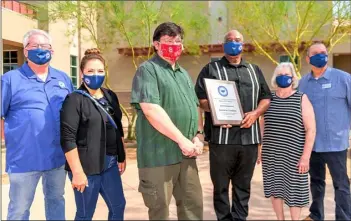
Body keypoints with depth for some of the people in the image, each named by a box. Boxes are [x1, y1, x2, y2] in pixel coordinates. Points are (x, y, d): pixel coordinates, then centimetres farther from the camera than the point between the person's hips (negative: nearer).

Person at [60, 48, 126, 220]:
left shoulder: (111, 96, 9)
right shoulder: (74, 100, -11)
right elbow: (68, 139, -17)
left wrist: (122, 157, 16)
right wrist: (77, 172, -19)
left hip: (110, 163, 7)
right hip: (86, 166, -6)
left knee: (118, 206, 16)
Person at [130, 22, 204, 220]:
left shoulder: (183, 73, 18)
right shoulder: (148, 69, -7)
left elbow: (195, 106, 20)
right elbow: (151, 109, -19)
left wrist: (198, 135, 2)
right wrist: (182, 140, -18)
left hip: (186, 153, 7)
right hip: (160, 154, -7)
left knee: (194, 204, 14)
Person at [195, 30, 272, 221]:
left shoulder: (254, 70, 19)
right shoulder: (211, 68, 8)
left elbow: (266, 97, 17)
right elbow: (199, 98, 0)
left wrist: (255, 113, -2)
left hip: (249, 137, 3)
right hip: (222, 137, -3)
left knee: (243, 185, 11)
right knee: (221, 184, 4)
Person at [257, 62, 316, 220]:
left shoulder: (302, 99, -5)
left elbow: (311, 130, -8)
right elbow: (262, 126, 13)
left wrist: (305, 156, -13)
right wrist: (259, 149, 10)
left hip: (293, 155, -3)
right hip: (271, 154, 4)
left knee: (294, 189, 5)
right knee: (275, 188, 12)